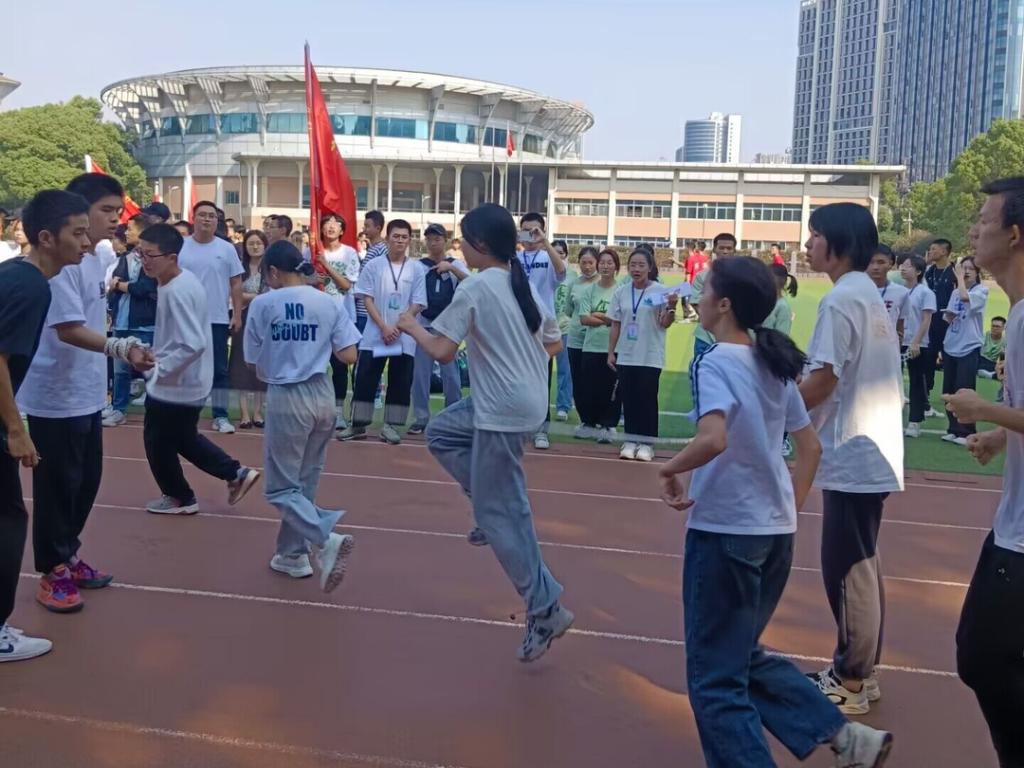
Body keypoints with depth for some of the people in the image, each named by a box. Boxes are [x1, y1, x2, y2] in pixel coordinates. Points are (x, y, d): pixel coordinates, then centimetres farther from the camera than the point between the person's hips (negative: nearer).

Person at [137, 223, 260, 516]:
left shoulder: (176, 292, -27)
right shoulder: (182, 280, 3)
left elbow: (193, 345, -32)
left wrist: (159, 369, -22)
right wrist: (158, 359, 13)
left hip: (175, 384, -9)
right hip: (187, 381, 9)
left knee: (158, 442, 11)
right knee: (183, 438, 24)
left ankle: (180, 497, 30)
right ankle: (236, 473, 27)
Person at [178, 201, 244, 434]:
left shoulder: (227, 249, 1)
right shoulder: (180, 247, 1)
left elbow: (236, 284, 3)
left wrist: (237, 315, -2)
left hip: (218, 319, 0)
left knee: (219, 369, 3)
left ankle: (220, 415, 10)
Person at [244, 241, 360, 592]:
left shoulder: (262, 304, -5)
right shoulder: (330, 303, 2)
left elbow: (255, 365, 0)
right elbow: (349, 356, -1)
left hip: (286, 398, -4)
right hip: (323, 396, 4)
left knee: (281, 488, 3)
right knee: (304, 482, 18)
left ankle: (327, 539, -19)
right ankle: (292, 554, 25)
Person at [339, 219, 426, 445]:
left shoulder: (417, 269, 1)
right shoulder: (373, 265, 1)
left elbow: (417, 304, -1)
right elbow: (367, 299, -2)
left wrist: (397, 328, -10)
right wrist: (384, 327, -11)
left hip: (404, 336, 0)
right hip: (375, 334, 0)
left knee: (400, 383, 3)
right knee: (365, 381, 2)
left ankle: (390, 426, 12)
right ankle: (358, 425, 11)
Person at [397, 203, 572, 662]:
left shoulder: (474, 288, -13)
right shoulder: (525, 285, 9)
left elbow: (442, 352, -16)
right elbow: (554, 345, 16)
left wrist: (413, 327, 2)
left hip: (505, 411, -8)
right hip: (528, 400, 9)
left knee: (499, 514, 1)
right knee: (440, 432, 24)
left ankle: (546, 610, 6)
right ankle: (495, 506, 16)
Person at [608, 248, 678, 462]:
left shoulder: (660, 291, -5)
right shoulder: (621, 292, 6)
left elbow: (665, 324, -7)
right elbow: (615, 325, 10)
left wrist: (671, 307, -26)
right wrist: (611, 352, 7)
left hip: (650, 357, -3)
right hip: (626, 356, 4)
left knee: (647, 399, -1)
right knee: (629, 399, 7)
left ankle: (646, 443, 6)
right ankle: (630, 441, 15)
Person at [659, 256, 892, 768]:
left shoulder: (716, 363, -15)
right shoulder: (773, 363, 9)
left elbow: (714, 439, -33)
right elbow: (810, 447, 14)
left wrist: (670, 469, -15)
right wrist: (790, 511, 18)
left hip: (725, 531, -8)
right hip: (774, 530, 8)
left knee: (715, 679, 6)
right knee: (745, 657, 24)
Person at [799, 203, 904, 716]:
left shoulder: (840, 299, -16)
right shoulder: (869, 295, 14)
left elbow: (822, 381, -19)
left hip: (852, 453, -10)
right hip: (872, 450, 10)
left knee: (845, 567, -1)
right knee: (860, 563, 16)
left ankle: (850, 683, 9)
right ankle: (859, 671, 26)